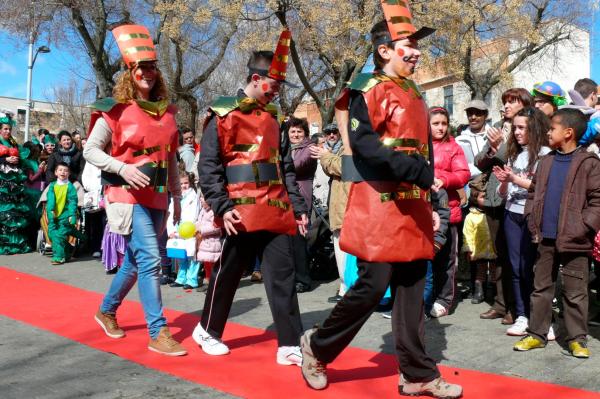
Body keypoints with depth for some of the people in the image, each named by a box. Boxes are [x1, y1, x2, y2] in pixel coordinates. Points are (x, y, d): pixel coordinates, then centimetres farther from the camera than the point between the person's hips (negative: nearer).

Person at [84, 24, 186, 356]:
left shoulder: (167, 111, 10)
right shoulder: (115, 109, -6)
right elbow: (90, 150, -5)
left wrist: (177, 197, 16)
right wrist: (122, 168, -21)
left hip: (156, 198, 6)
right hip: (129, 195, -6)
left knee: (135, 261, 15)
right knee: (150, 259, -15)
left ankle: (106, 311, 38)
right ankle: (158, 333, -8)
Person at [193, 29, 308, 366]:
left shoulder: (273, 119, 16)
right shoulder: (223, 115, -2)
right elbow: (208, 166, -7)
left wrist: (298, 206, 10)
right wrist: (222, 207, -15)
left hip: (277, 212, 5)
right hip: (242, 212, -5)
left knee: (283, 276, 2)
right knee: (227, 274, 7)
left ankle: (290, 345, 8)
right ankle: (208, 330, 28)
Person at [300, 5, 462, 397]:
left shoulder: (415, 94, 19)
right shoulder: (368, 89, -6)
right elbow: (363, 143, -19)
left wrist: (430, 204, 16)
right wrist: (414, 170, -24)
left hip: (412, 206, 8)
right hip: (380, 205, -8)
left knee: (412, 289, 8)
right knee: (373, 286, -6)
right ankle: (318, 346, 16)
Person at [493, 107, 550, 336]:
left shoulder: (545, 154, -6)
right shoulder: (514, 154, 14)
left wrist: (516, 179, -14)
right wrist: (503, 181, -3)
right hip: (512, 215, 6)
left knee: (530, 268, -4)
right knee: (517, 268, 7)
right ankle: (521, 317, 14)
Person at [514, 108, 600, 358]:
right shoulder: (546, 162, 10)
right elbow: (533, 193, 16)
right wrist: (533, 221, 5)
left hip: (573, 241, -5)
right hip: (546, 239, 5)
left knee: (575, 292, 4)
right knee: (541, 287, 12)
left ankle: (577, 338, 16)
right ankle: (537, 333, 22)